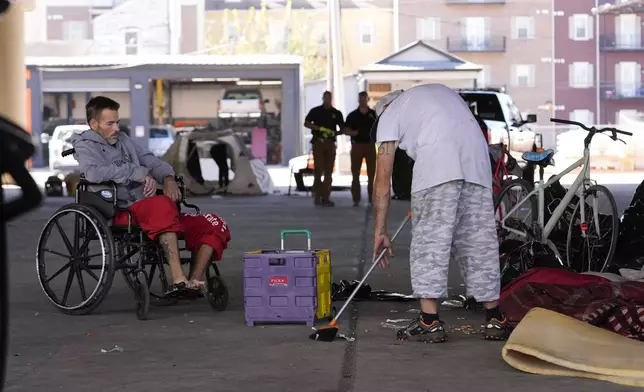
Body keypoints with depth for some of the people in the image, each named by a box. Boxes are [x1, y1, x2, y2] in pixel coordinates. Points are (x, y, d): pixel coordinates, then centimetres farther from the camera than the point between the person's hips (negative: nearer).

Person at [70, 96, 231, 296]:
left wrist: (168, 179, -2)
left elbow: (151, 161, 22)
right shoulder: (86, 146, 2)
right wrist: (137, 172, -16)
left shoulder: (122, 140, 23)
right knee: (161, 204, -40)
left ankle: (194, 283, -17)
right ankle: (178, 279, -47)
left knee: (215, 225, -3)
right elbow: (93, 173, -19)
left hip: (149, 213, 8)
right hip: (120, 216, -8)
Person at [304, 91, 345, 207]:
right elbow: (306, 123, 0)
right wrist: (319, 128, -13)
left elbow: (342, 129, 13)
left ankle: (325, 198, 4)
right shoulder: (315, 111, 6)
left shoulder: (337, 113, 12)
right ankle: (317, 196, -2)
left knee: (328, 171, 1)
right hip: (318, 142, -3)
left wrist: (335, 133, -8)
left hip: (330, 143, 3)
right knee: (318, 170, -8)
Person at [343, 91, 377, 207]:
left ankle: (372, 198, 5)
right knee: (355, 173, 0)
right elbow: (345, 130, 5)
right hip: (357, 145, 0)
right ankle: (356, 199, 4)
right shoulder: (352, 115, 7)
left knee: (371, 173, 0)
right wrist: (352, 132, -16)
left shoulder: (374, 114, 7)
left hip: (370, 145, 0)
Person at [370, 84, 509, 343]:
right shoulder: (440, 91, 39)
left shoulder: (390, 114, 21)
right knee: (479, 239, 10)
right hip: (477, 160, 5)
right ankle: (495, 320, 13)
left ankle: (430, 322, -2)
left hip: (436, 162, -5)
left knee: (429, 240, 0)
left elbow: (382, 179, 17)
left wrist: (380, 231, 20)